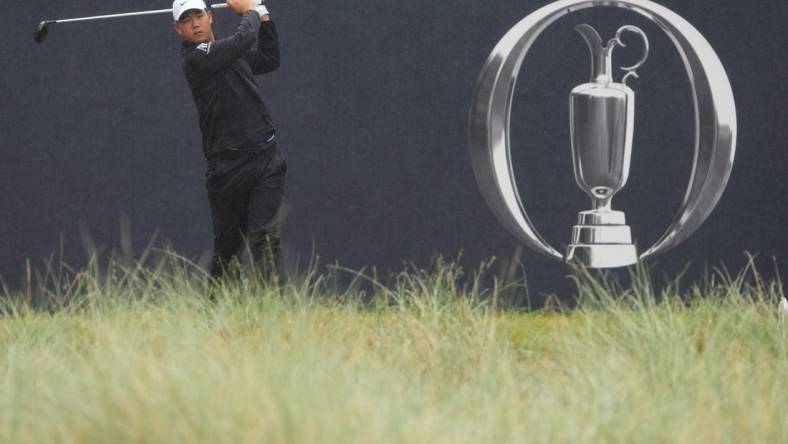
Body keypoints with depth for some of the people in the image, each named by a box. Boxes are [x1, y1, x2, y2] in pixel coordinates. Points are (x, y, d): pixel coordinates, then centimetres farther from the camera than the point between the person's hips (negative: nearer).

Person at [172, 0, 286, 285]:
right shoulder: (197, 58, -9)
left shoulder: (230, 54, 16)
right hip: (228, 165, -5)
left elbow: (269, 59, 30)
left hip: (266, 157, 5)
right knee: (229, 244, 4)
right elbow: (243, 40, -17)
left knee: (265, 237, -9)